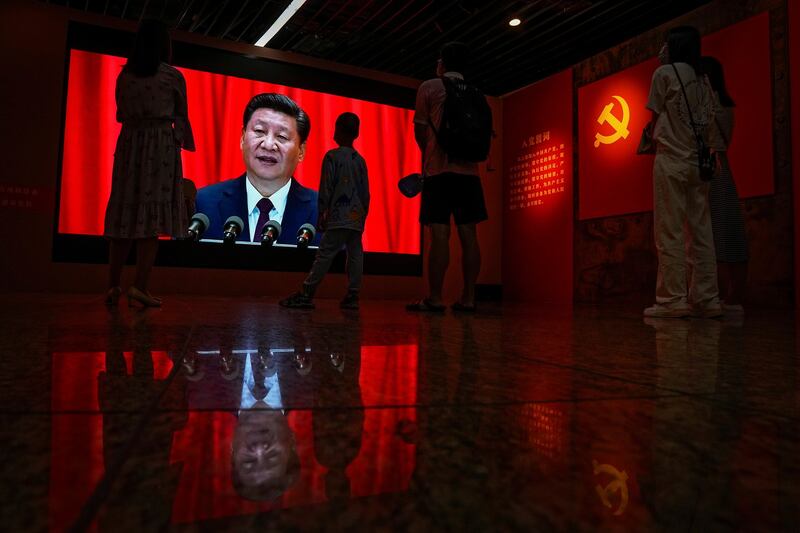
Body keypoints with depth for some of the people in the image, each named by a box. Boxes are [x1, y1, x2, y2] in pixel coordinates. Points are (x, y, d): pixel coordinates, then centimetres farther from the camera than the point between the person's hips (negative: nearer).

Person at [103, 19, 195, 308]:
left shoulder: (124, 75, 11)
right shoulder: (173, 76, 1)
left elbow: (121, 114, 15)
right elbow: (181, 117, 7)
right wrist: (189, 142, 23)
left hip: (129, 143, 4)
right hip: (161, 145, -4)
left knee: (126, 213, 5)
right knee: (152, 215, -7)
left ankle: (113, 286, 7)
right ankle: (140, 286, -13)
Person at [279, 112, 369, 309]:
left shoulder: (332, 156, -3)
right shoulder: (360, 160, 13)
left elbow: (325, 189, -6)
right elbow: (366, 193, 14)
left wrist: (321, 214, -2)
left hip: (338, 218, -5)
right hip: (357, 219, 6)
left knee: (324, 255, -7)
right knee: (355, 255, 5)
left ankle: (306, 294, -6)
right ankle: (352, 296, 6)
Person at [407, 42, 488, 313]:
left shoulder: (429, 87, 5)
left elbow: (420, 129, 8)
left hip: (439, 169, -4)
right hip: (469, 170, 4)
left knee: (440, 234, -8)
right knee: (468, 234, 2)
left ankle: (434, 298, -7)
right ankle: (468, 298, 3)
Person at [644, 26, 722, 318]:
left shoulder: (664, 73, 0)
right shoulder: (704, 79, 17)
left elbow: (656, 118, 2)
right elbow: (708, 122, 12)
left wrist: (654, 135, 20)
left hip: (671, 160, -6)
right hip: (699, 162, 6)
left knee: (670, 233, -8)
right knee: (701, 231, 4)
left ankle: (672, 299, -10)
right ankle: (706, 299, 5)